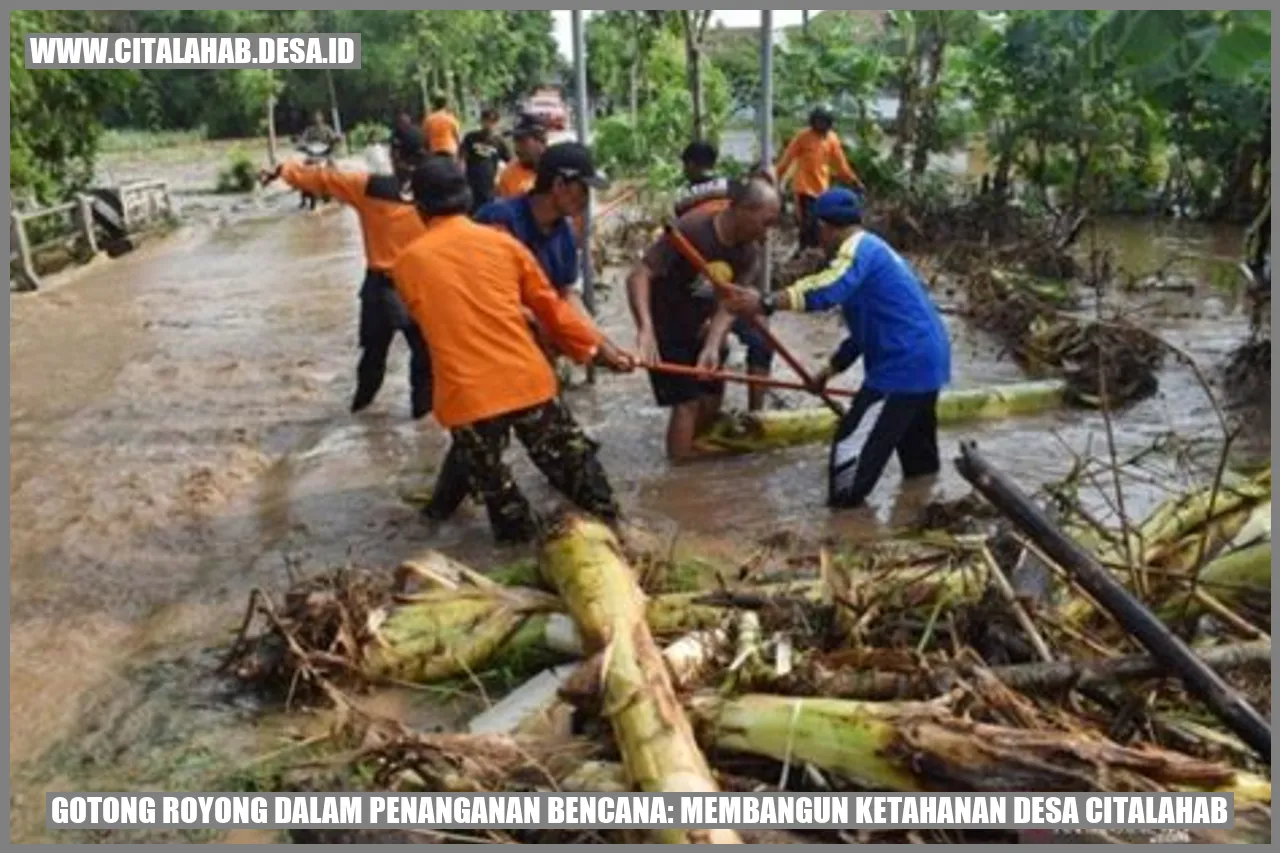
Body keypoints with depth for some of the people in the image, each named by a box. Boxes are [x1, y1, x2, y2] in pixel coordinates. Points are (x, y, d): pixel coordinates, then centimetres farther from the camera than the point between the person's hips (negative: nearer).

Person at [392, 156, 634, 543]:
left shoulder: (407, 263, 2)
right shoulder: (503, 243, 4)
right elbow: (551, 307, 9)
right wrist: (599, 347, 19)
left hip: (467, 394, -2)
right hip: (528, 380, 2)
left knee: (491, 482, 17)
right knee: (569, 461, 20)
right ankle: (603, 521, 32)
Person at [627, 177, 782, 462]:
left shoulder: (749, 253, -10)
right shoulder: (690, 230, -30)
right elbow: (638, 275, -35)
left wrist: (712, 345, -35)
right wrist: (645, 328, -49)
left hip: (700, 330, 7)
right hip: (666, 330, -7)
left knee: (712, 398, 12)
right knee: (687, 402, -9)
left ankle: (695, 453, 35)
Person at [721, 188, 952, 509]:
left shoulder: (859, 248, -13)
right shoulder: (873, 250, 21)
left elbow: (828, 289, -36)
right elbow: (867, 328, 26)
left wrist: (766, 303, -43)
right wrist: (831, 369, 27)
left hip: (904, 366, -11)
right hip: (926, 359, 11)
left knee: (853, 449, -6)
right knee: (919, 460, 27)